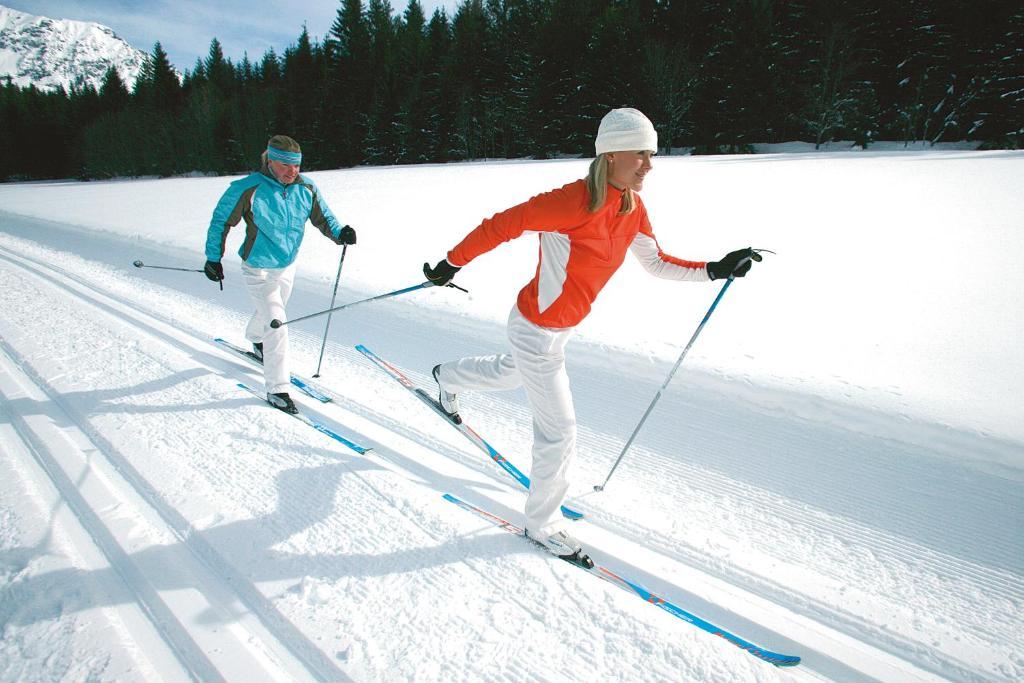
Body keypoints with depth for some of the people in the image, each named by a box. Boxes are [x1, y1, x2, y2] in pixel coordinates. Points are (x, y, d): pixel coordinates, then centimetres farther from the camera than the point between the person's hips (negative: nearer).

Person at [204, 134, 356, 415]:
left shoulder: (306, 188, -11)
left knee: (270, 312, 28)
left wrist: (339, 233, -21)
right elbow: (221, 220, -12)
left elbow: (322, 216, 0)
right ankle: (277, 389, -2)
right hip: (259, 270, -6)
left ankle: (256, 341, 62)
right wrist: (213, 258, -8)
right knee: (276, 324, -13)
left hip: (288, 266, 6)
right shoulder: (248, 189, -23)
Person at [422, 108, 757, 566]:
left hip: (561, 327, 9)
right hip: (537, 330, -9)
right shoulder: (574, 201, -28)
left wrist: (715, 270, 0)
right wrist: (452, 264, -14)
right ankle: (542, 524, 24)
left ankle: (448, 377, 66)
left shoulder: (634, 210, -3)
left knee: (510, 373, 36)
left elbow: (657, 263, 9)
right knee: (560, 432, 1)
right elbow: (501, 225, -21)